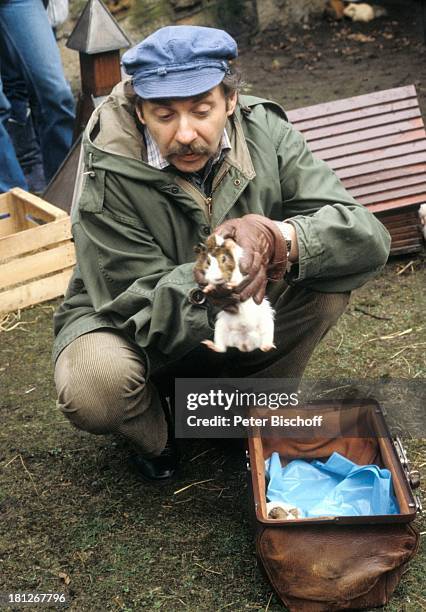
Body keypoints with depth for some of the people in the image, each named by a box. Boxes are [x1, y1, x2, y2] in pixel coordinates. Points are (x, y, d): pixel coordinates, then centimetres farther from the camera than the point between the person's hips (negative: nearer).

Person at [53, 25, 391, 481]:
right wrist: (203, 286, -48)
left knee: (327, 278, -22)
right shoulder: (109, 177, -26)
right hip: (134, 328, -2)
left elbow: (368, 238, -23)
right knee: (94, 391, -36)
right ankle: (151, 436, 4)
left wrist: (276, 238, -43)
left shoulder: (265, 134, -17)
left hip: (234, 325, 3)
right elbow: (140, 309, -25)